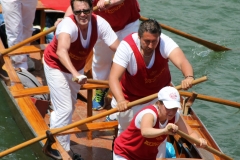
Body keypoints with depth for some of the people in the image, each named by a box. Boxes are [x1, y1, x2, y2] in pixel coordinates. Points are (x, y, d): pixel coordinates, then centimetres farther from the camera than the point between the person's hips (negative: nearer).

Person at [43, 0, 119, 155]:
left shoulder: (99, 23, -25)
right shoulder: (68, 25, -39)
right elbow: (61, 52, -57)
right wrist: (76, 74, -71)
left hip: (77, 66, 6)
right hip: (57, 66, -6)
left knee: (71, 104, 25)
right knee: (65, 109, -8)